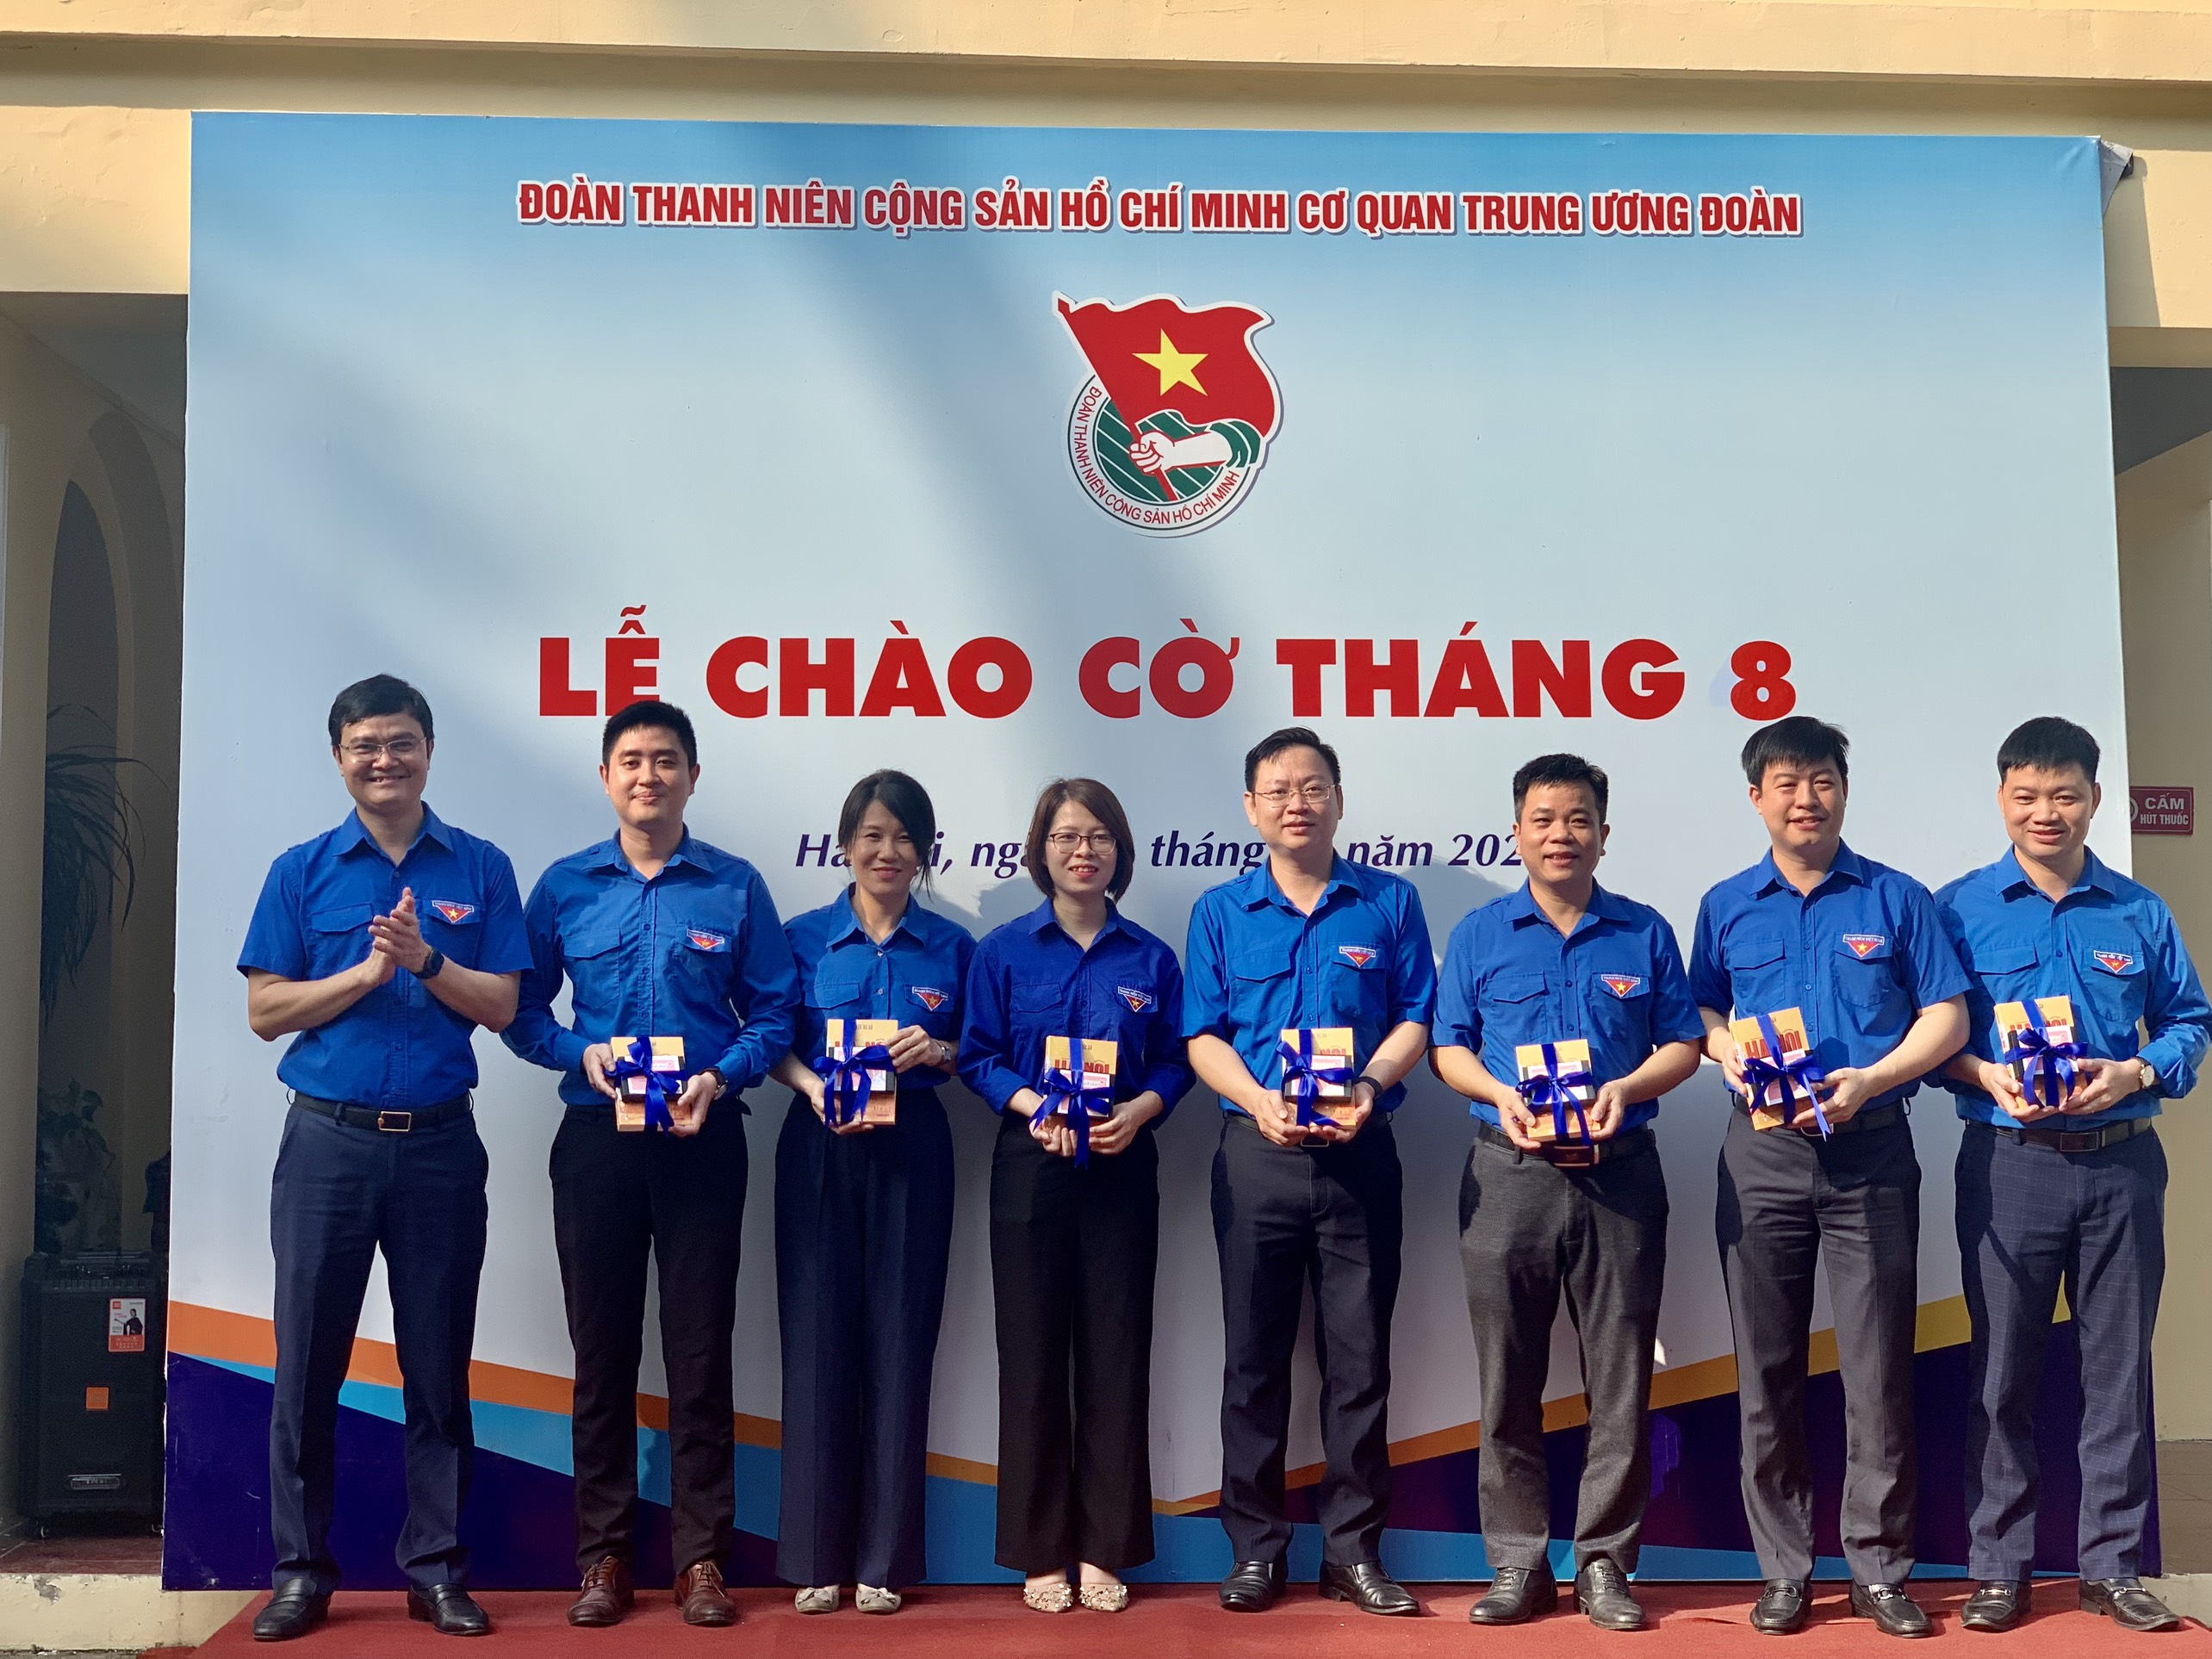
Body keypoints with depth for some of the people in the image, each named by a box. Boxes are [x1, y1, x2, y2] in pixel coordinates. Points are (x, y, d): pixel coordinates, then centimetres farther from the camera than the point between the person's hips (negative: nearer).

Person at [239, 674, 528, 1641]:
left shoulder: (480, 869, 5)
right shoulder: (303, 872, 6)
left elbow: (501, 1006, 0)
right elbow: (265, 1011, 0)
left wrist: (425, 960, -16)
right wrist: (368, 971, -12)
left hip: (439, 1144, 0)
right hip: (326, 1141, 0)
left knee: (438, 1366, 6)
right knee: (308, 1362, 5)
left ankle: (436, 1568, 17)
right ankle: (300, 1570, 18)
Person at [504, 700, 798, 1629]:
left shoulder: (736, 888, 3)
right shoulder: (564, 888, 6)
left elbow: (774, 1012, 2)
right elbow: (521, 1011, 6)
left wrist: (722, 1076, -14)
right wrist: (582, 1052, -11)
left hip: (702, 1137, -1)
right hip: (595, 1136, 1)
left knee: (700, 1352, 3)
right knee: (602, 1352, 7)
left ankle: (701, 1558, 12)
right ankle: (605, 1556, 17)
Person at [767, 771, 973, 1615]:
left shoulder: (951, 947, 6)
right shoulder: (805, 937, 4)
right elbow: (775, 1045, 3)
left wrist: (937, 1050, -11)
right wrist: (816, 1089, -15)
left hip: (913, 1149, 1)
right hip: (820, 1147, 0)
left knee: (900, 1339, 2)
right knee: (819, 1337, 0)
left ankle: (885, 1557, 12)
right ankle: (817, 1554, 12)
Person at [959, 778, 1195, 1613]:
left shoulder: (1149, 958, 6)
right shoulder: (1004, 950, 2)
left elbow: (1174, 1063, 6)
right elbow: (978, 1056, 0)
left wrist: (1138, 1111, -13)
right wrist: (1033, 1106, -17)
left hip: (1120, 1166, 1)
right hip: (1030, 1164, -1)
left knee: (1115, 1353, 3)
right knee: (1033, 1352, 2)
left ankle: (1104, 1549, 14)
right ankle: (1040, 1551, 13)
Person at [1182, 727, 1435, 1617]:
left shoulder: (1389, 902, 6)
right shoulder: (1220, 911, 7)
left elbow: (1415, 1019, 4)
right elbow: (1202, 1036, 3)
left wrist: (1369, 1086, -15)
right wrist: (1260, 1101, -14)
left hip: (1359, 1153, 0)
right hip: (1256, 1152, 0)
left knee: (1359, 1357, 4)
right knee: (1254, 1355, 5)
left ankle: (1354, 1548, 14)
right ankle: (1255, 1546, 15)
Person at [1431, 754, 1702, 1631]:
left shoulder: (1644, 933, 7)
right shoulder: (1480, 934, 7)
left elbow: (1683, 1043, 7)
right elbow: (1447, 1048, 6)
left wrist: (1628, 1087, -12)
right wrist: (1500, 1095, -12)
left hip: (1619, 1172, 0)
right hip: (1509, 1173, 0)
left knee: (1620, 1378, 3)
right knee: (1508, 1378, 4)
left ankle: (1604, 1561, 14)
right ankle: (1518, 1564, 14)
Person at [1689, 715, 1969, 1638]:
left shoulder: (1896, 898, 4)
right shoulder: (1727, 906, 10)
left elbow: (1947, 1016, 1)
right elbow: (1701, 1008, 16)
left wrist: (1868, 1081, -13)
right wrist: (1727, 1053, -7)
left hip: (1870, 1148, -1)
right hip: (1761, 1154, 2)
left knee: (1878, 1370, 0)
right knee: (1766, 1370, 5)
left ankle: (1879, 1568, 12)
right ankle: (1784, 1568, 15)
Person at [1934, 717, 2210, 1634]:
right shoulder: (1959, 908, 2)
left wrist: (2135, 1074, -9)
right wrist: (1985, 1075, -15)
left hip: (2120, 1163, 2)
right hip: (2007, 1164, -2)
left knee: (2120, 1366, 7)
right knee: (2002, 1369, 5)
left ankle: (2111, 1564, 19)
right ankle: (1998, 1565, 15)